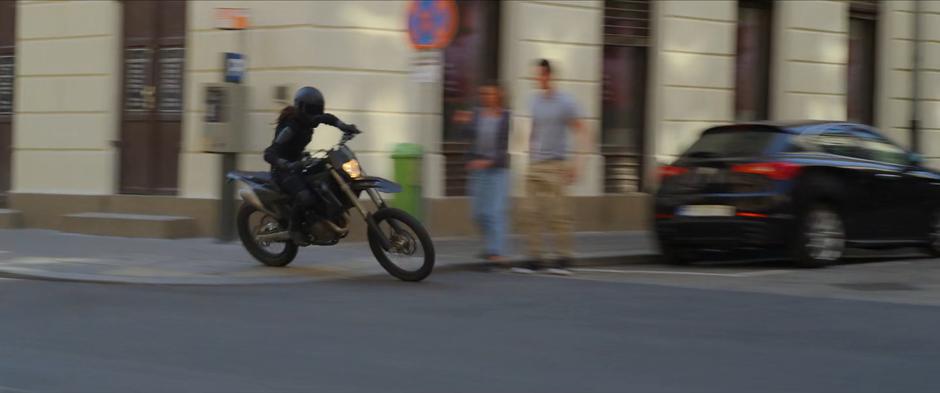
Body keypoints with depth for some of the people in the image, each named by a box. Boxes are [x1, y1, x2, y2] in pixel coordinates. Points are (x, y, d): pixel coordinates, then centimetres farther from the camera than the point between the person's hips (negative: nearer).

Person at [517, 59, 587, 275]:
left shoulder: (564, 102, -5)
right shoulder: (535, 100, 12)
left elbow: (580, 131, -5)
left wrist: (577, 162, -12)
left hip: (555, 164, -6)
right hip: (535, 165, 6)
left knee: (558, 213, -5)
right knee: (533, 213, 1)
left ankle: (563, 258, 1)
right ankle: (535, 258, 6)